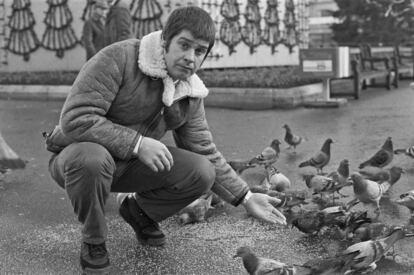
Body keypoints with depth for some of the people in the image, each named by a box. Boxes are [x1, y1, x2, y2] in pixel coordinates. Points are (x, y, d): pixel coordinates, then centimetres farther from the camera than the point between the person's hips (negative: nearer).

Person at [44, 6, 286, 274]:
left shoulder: (190, 94, -3)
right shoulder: (119, 58, -24)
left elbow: (205, 153, 6)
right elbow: (74, 119, -30)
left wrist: (246, 198, 0)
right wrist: (137, 143, -33)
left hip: (129, 165, 5)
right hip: (76, 156, -5)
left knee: (201, 172, -15)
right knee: (91, 158, -42)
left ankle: (139, 210, 15)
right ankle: (93, 240, -9)